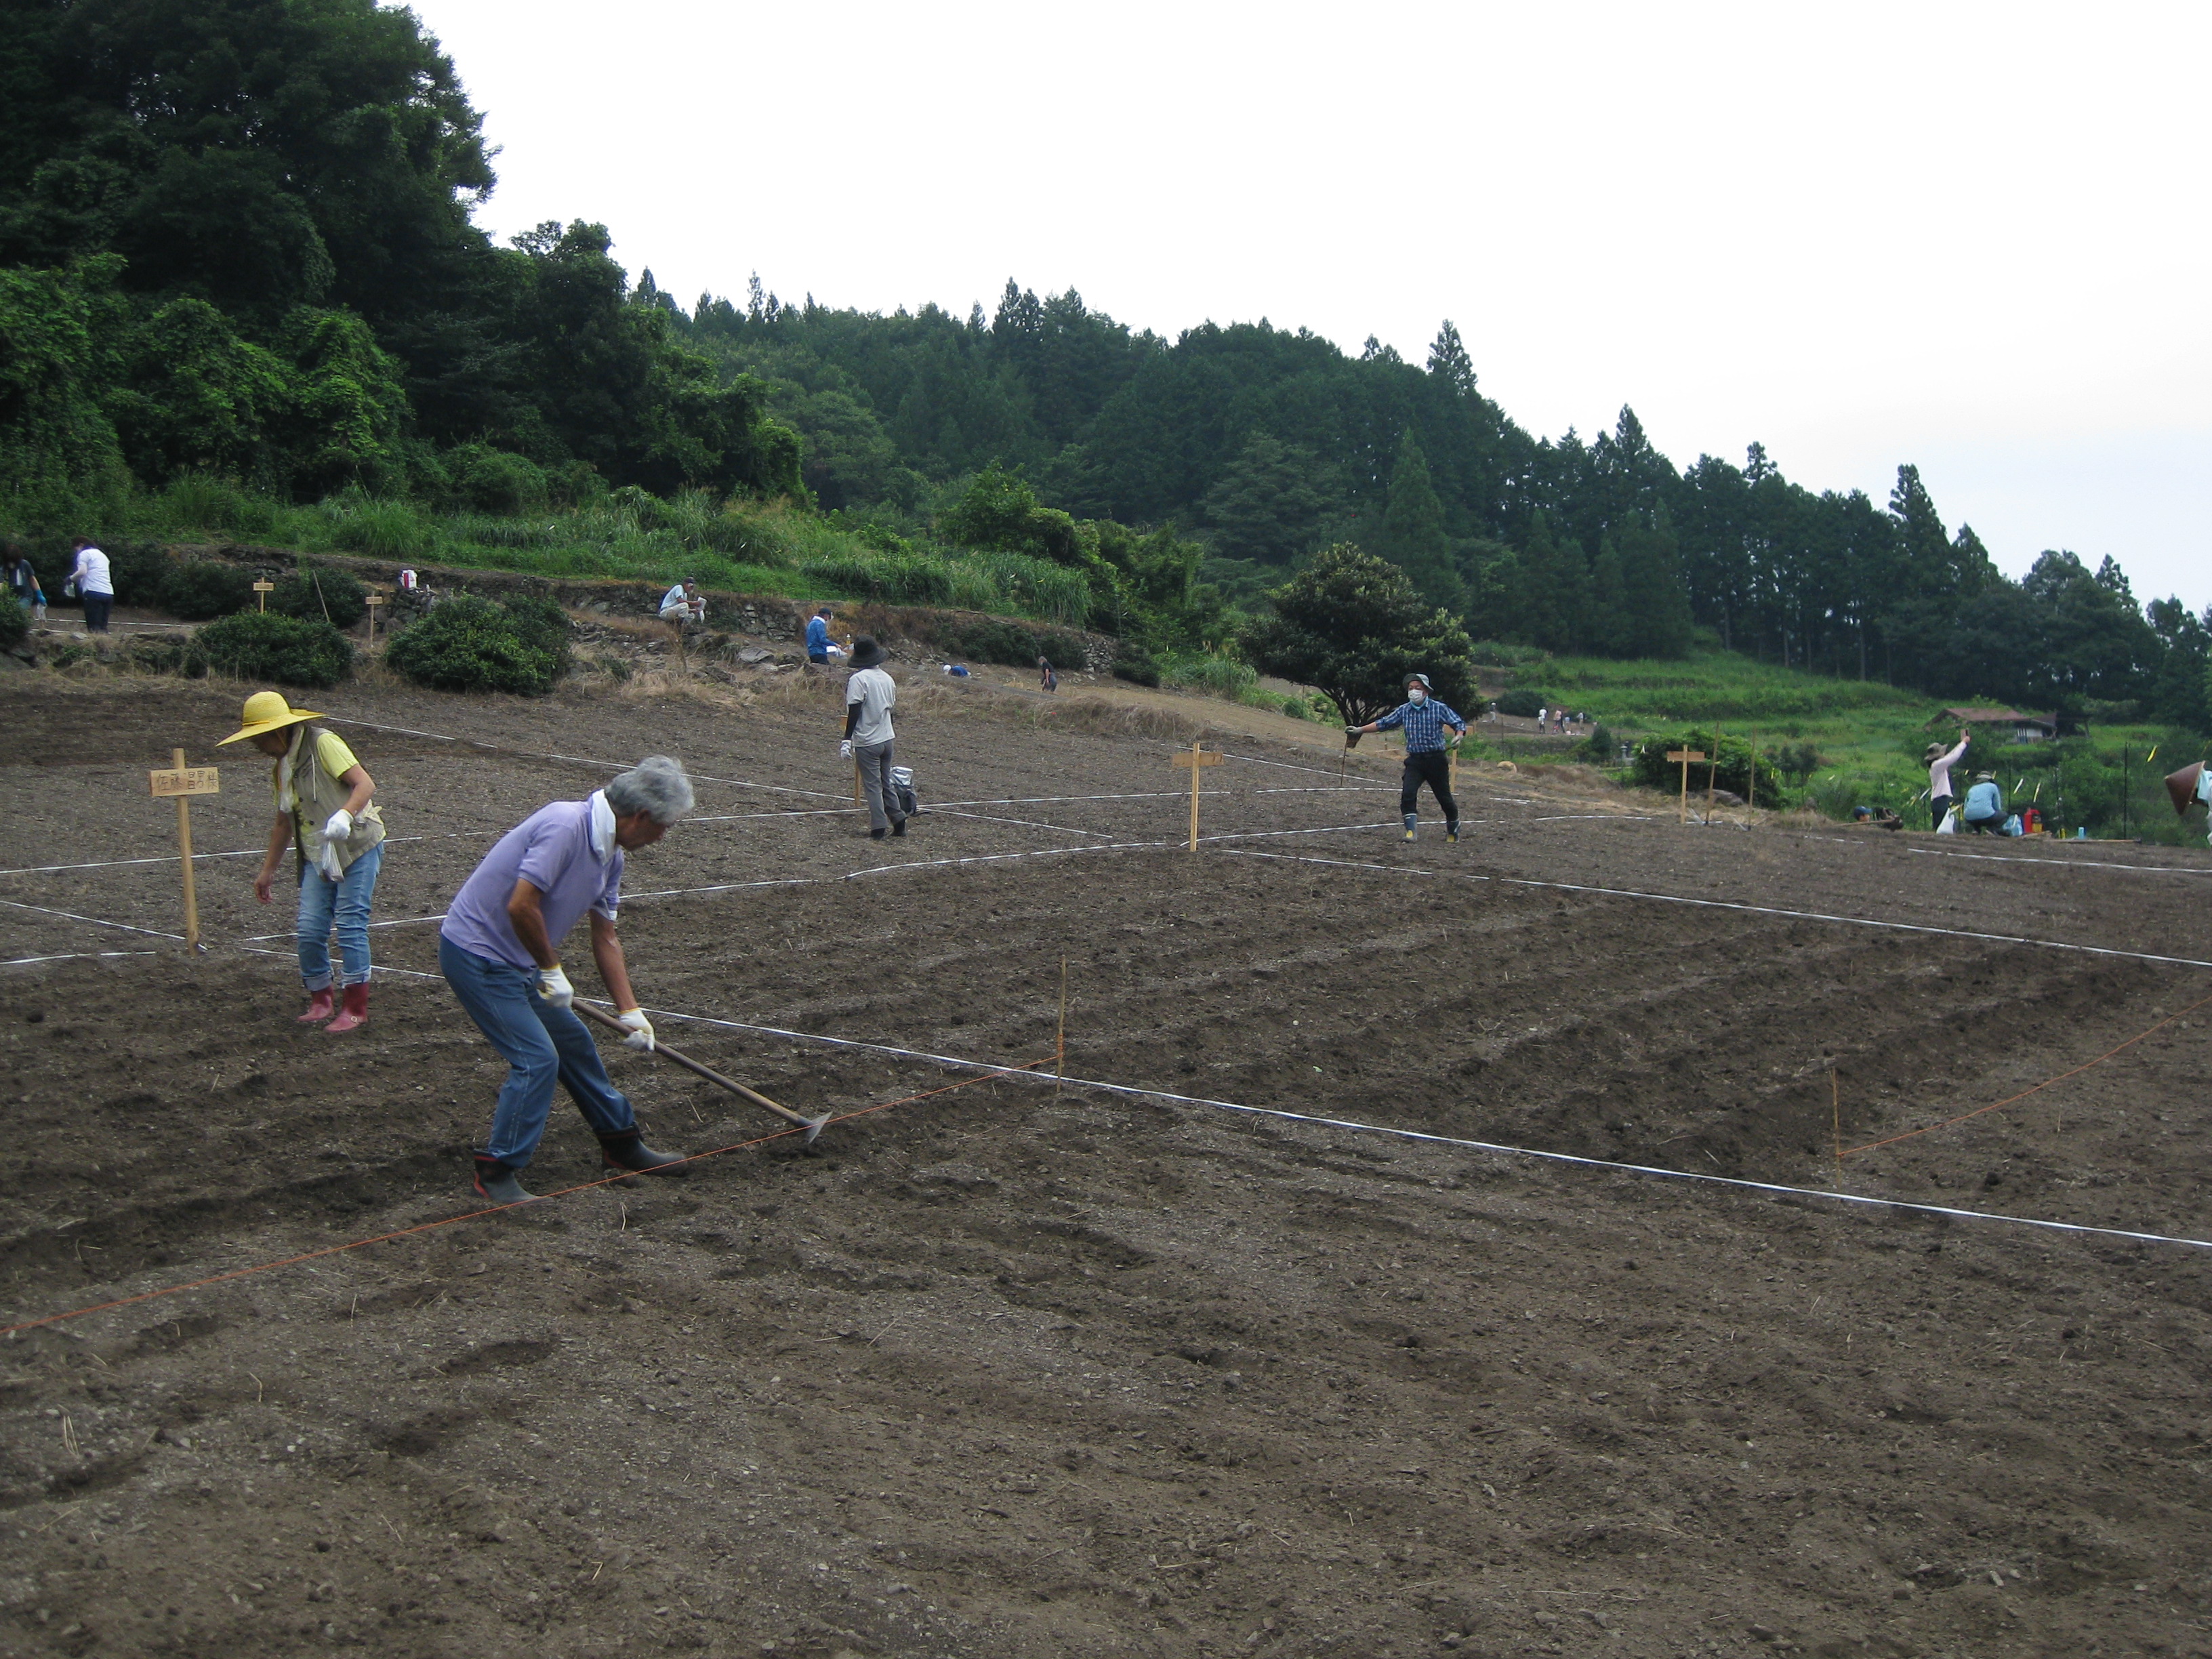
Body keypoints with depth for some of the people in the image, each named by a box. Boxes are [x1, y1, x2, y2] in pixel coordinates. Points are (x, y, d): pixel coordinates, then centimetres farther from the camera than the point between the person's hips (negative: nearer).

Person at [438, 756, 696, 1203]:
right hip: (476, 953, -10)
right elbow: (521, 906, -29)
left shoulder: (610, 854, 6)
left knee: (574, 1044, 17)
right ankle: (496, 1173, -2)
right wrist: (552, 971, -16)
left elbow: (605, 937, 13)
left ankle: (621, 1143, 32)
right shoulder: (564, 827, -25)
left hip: (517, 963, 10)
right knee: (537, 1057, -13)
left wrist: (631, 1013, 10)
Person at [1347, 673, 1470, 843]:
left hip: (1436, 760, -3)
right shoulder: (1404, 710, 5)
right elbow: (1384, 723, 11)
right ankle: (1411, 831, -18)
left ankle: (1453, 830, 30)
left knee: (1444, 797, 7)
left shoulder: (1439, 709, -5)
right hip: (1415, 760, 3)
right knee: (1408, 794, -18)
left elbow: (1459, 724, -3)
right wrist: (1360, 730, 6)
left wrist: (1458, 736, -24)